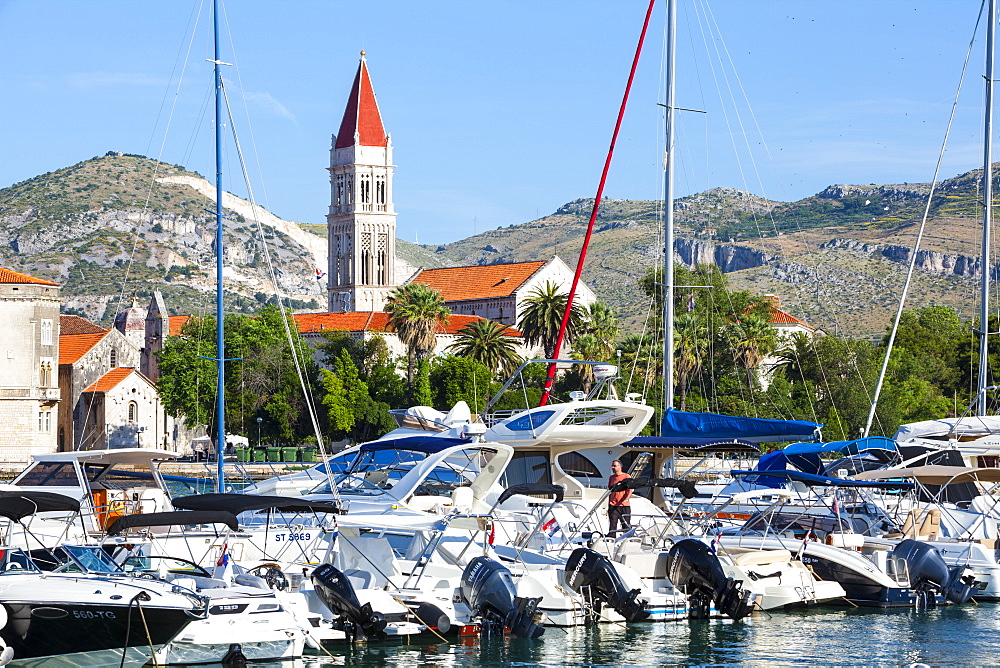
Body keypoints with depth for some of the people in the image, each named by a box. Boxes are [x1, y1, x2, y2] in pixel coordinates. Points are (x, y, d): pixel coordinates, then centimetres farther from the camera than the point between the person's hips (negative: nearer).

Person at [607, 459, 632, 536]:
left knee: (626, 526, 1)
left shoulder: (626, 477, 1)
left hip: (624, 505, -3)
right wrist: (609, 506, 18)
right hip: (613, 506, 3)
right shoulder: (611, 478, 15)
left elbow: (630, 491, -5)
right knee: (612, 526, -6)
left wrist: (625, 500, -23)